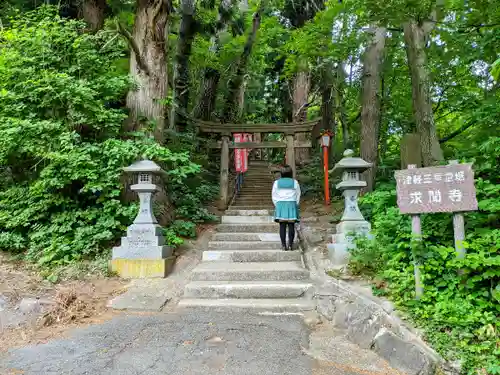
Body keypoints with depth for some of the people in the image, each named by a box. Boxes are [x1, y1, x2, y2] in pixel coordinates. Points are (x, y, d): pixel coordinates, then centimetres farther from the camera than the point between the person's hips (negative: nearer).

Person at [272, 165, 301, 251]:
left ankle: (284, 245, -2)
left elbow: (274, 196, 4)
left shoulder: (276, 182, 3)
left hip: (280, 205, 1)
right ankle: (290, 244, -1)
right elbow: (298, 196, 5)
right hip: (292, 204, -1)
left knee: (282, 226, 1)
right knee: (291, 225, 1)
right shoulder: (295, 183, 2)